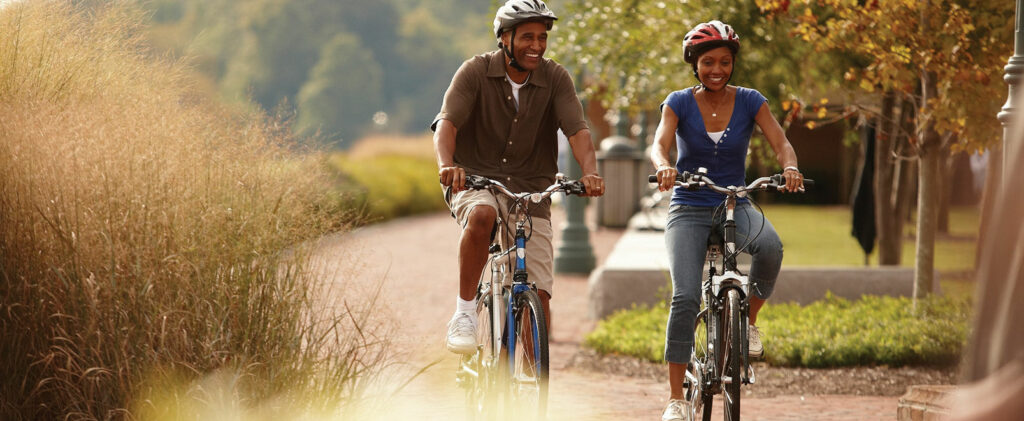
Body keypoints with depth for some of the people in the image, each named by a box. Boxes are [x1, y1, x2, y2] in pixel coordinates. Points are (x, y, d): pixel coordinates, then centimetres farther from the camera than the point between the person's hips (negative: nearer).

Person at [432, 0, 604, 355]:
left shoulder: (556, 79, -3)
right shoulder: (476, 71, -8)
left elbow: (578, 130, -14)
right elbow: (447, 123, -19)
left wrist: (590, 172, -34)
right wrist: (446, 165, -40)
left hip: (530, 191, 2)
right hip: (475, 180, -2)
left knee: (538, 293, -7)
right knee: (481, 216, -38)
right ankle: (464, 313, -23)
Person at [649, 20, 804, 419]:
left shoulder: (749, 101, -1)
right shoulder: (680, 102, -4)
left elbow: (780, 141, -13)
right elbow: (660, 143, -20)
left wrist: (790, 166, -37)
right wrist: (664, 167, -44)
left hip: (736, 206, 1)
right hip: (688, 210, -1)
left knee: (770, 246, -34)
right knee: (685, 297, -19)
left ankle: (748, 322, -8)